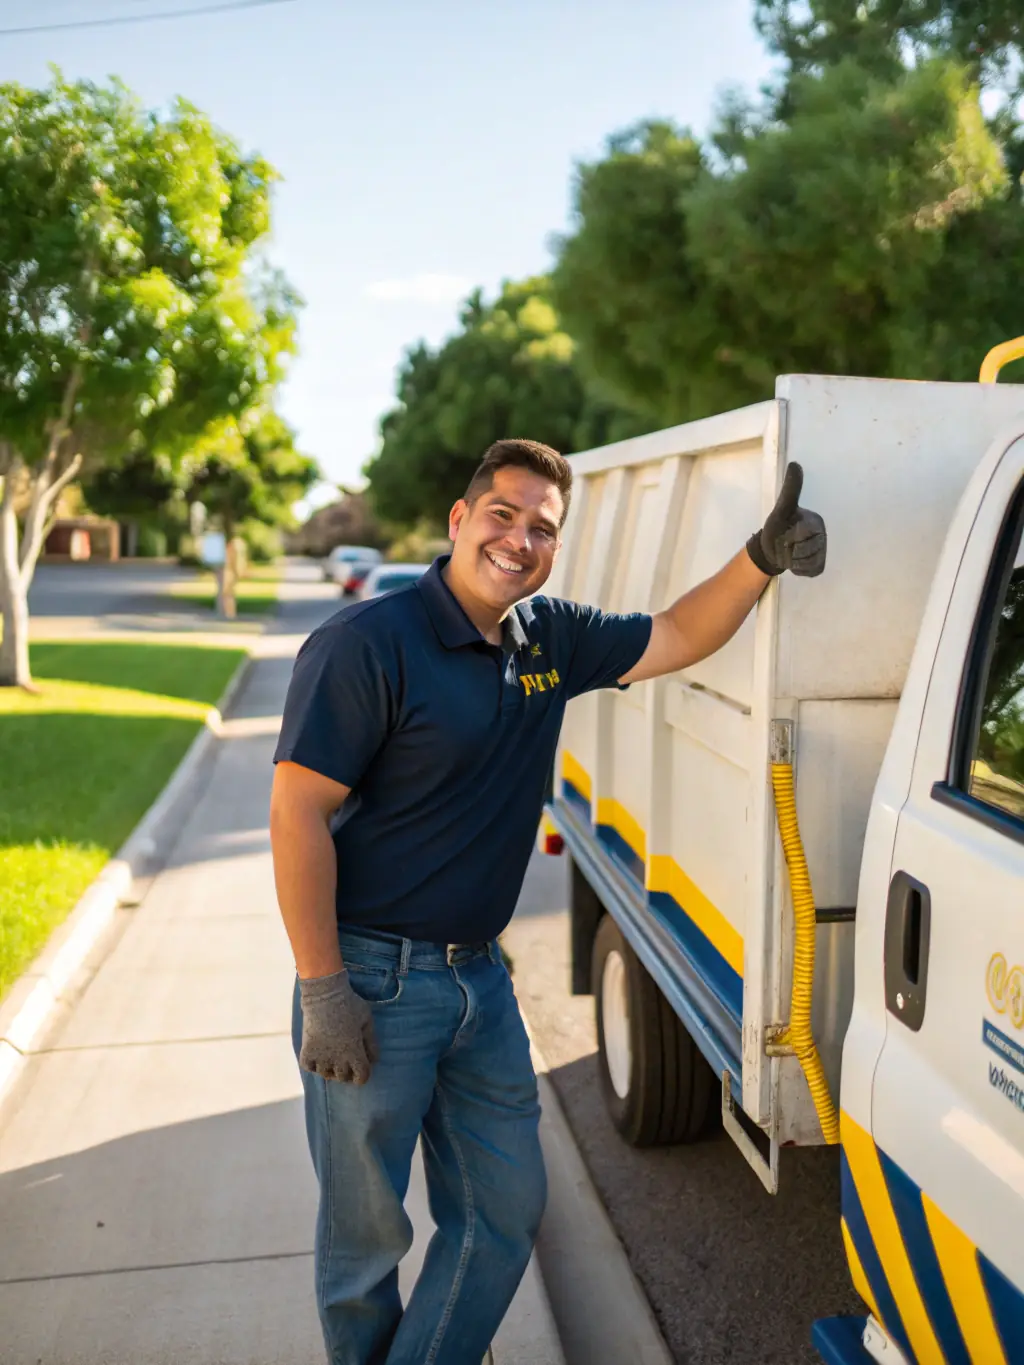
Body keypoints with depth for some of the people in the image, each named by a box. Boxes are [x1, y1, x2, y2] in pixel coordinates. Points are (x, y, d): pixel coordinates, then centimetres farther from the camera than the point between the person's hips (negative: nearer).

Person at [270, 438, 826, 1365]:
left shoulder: (551, 641, 4)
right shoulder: (369, 643, -17)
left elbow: (677, 638, 15)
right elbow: (298, 812, -18)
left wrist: (762, 558, -2)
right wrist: (322, 991, -19)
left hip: (480, 977, 7)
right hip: (373, 981, -7)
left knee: (505, 1212, 16)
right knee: (367, 1236, 9)